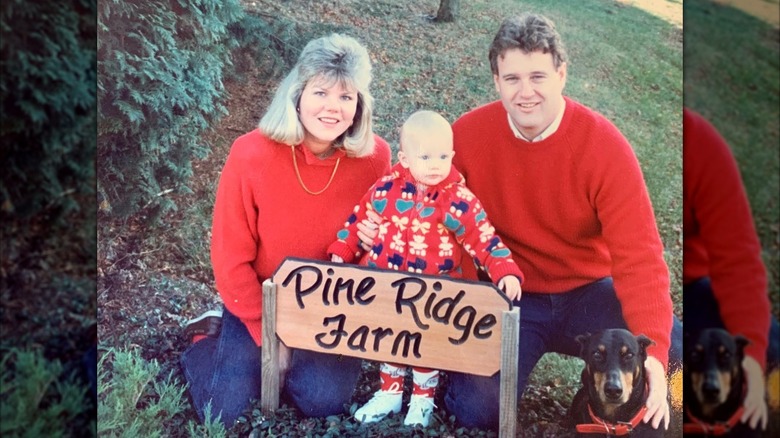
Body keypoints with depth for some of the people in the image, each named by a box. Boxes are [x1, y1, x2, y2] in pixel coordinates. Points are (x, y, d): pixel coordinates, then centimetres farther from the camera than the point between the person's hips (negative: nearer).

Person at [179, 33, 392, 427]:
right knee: (225, 412, -8)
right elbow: (231, 258, -13)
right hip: (260, 303, -1)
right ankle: (209, 342, 23)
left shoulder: (374, 157, -17)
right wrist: (268, 334, -12)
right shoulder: (251, 154, -22)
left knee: (325, 401, -15)